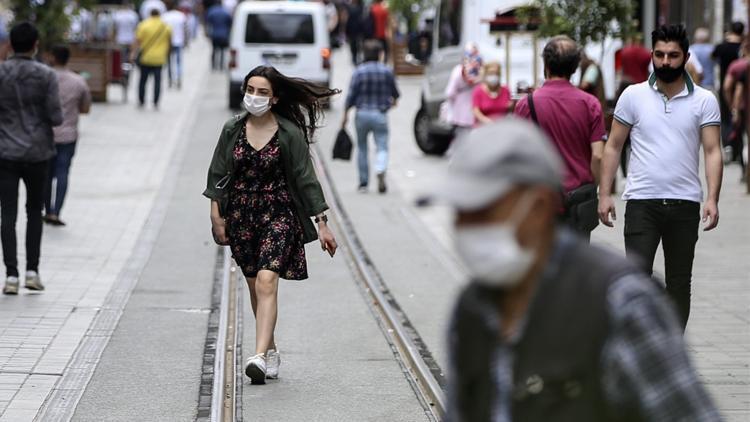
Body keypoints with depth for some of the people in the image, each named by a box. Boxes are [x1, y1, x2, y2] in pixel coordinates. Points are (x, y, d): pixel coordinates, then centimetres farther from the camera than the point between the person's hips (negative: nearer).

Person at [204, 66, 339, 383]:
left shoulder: (290, 134, -6)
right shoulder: (233, 130, 2)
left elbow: (306, 179, -3)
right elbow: (218, 176, 7)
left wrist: (322, 223, -4)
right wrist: (216, 217, 1)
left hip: (277, 215, -4)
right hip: (241, 216, 4)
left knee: (266, 282, -18)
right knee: (255, 287, 13)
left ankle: (260, 357, -27)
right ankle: (271, 351, 28)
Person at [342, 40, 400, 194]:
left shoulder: (358, 71, -5)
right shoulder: (387, 71, -2)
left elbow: (351, 95, -7)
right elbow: (395, 92, 12)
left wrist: (345, 114, 1)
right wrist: (394, 100, 35)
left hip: (362, 114, 0)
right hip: (380, 115, 0)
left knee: (362, 148, 14)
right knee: (382, 148, -1)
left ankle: (363, 183, 17)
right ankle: (380, 172, -29)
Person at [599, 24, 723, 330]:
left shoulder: (704, 101, 3)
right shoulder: (633, 96, 4)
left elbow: (713, 151, -2)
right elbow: (613, 147, 7)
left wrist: (712, 199, -14)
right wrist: (604, 195, -2)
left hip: (685, 204, 1)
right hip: (642, 202, -1)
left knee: (679, 284, 7)